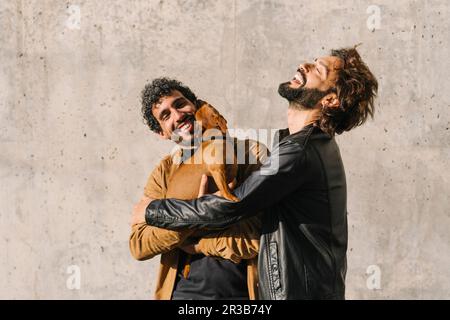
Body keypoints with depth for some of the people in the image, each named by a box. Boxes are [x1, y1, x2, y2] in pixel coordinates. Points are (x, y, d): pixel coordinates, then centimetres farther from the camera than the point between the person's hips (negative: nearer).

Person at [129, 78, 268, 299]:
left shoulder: (252, 153, -7)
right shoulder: (164, 172, 5)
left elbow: (254, 239, -18)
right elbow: (138, 246, -6)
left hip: (241, 291, -3)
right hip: (181, 291, 3)